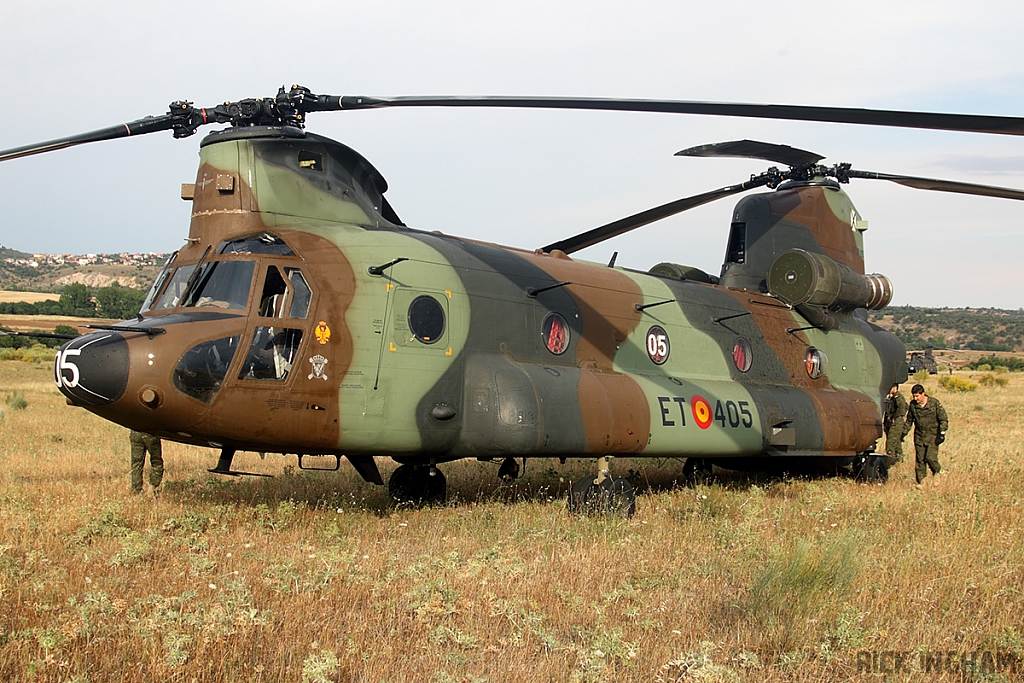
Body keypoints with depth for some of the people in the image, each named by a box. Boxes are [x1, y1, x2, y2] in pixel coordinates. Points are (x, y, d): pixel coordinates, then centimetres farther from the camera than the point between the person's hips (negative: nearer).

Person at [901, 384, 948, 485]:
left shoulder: (935, 403, -9)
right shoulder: (913, 405, 2)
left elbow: (944, 419, -4)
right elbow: (909, 421, 16)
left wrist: (942, 433, -11)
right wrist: (904, 433, 10)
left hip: (933, 436, -4)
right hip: (919, 437, 4)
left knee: (930, 458, -13)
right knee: (920, 459, 3)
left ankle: (937, 472, 16)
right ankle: (920, 481, 10)